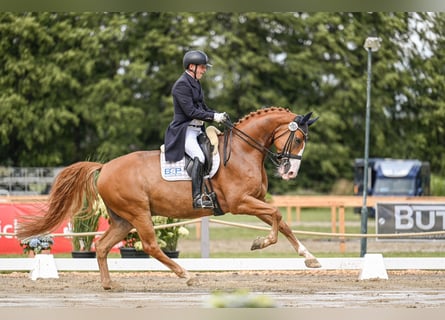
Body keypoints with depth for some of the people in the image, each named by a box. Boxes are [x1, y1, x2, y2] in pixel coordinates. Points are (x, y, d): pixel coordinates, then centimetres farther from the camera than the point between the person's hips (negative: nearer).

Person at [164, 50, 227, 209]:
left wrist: (218, 115, 5)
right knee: (199, 157, -27)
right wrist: (213, 117, -19)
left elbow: (202, 107, 23)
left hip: (197, 129, 10)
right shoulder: (182, 85, -13)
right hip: (184, 131, -10)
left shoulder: (195, 83, 17)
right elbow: (190, 111, -20)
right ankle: (197, 197, -31)